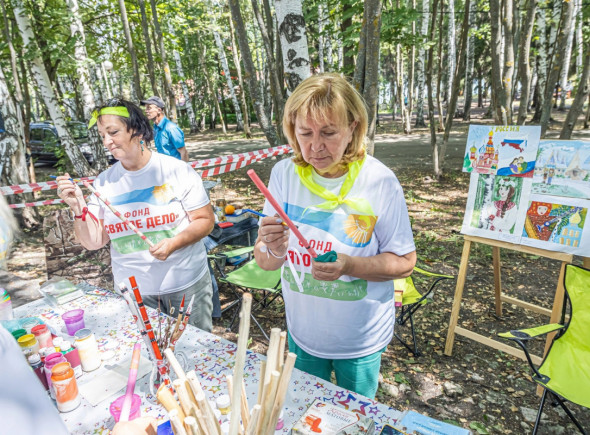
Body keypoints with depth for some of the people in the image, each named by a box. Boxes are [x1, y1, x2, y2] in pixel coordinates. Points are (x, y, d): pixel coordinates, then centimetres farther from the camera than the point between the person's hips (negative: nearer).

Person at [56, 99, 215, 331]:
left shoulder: (177, 170, -9)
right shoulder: (104, 182, 0)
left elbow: (205, 220, -8)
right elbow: (93, 242, 1)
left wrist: (174, 243, -23)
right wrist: (78, 208, -16)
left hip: (186, 285, -2)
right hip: (132, 291, 3)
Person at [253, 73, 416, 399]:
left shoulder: (379, 181, -20)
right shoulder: (284, 174, -12)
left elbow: (404, 262, -13)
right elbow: (263, 262, -9)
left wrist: (349, 266, -30)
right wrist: (273, 250, -31)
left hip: (361, 340, -2)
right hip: (302, 335, 3)